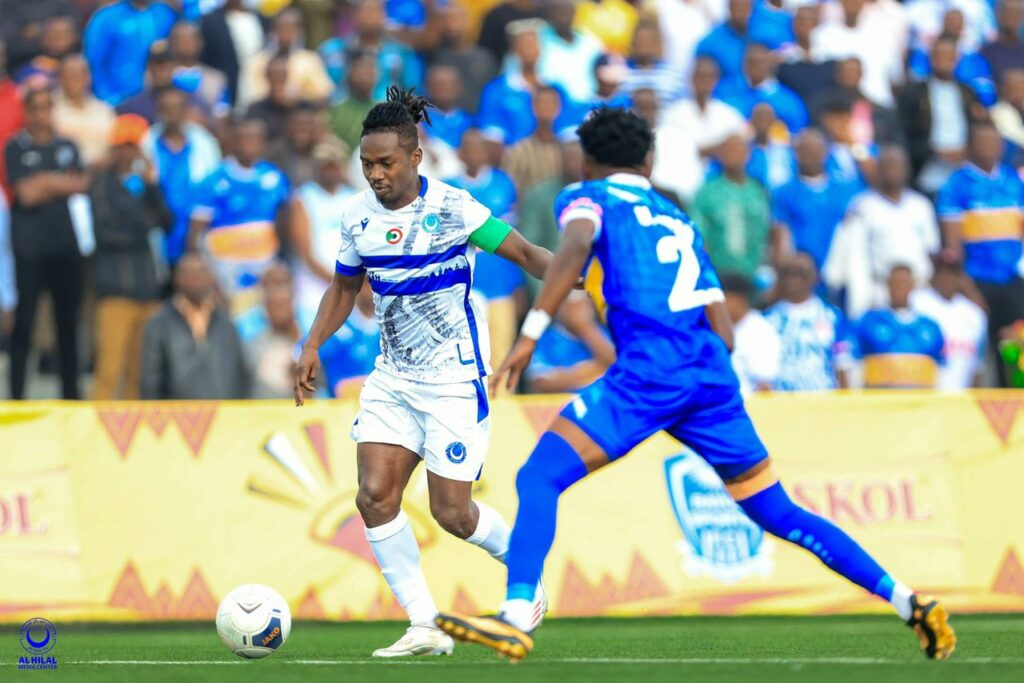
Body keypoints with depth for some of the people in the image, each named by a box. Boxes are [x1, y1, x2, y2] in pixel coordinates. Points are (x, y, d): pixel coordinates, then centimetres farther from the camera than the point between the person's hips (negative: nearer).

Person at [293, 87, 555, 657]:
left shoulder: (450, 208, -14)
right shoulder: (359, 216, 2)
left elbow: (524, 252, -15)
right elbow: (345, 287, 17)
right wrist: (313, 347, 6)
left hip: (454, 376, -6)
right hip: (393, 377, 6)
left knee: (452, 513, -5)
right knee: (375, 496, -9)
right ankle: (426, 628, -2)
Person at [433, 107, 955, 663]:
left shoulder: (586, 197, 12)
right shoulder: (680, 222, 29)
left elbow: (575, 246, -13)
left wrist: (530, 333, -19)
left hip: (649, 372, -6)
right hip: (712, 377, 6)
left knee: (540, 478, -5)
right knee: (779, 513, 14)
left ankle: (516, 618, -24)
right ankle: (909, 603, 10)